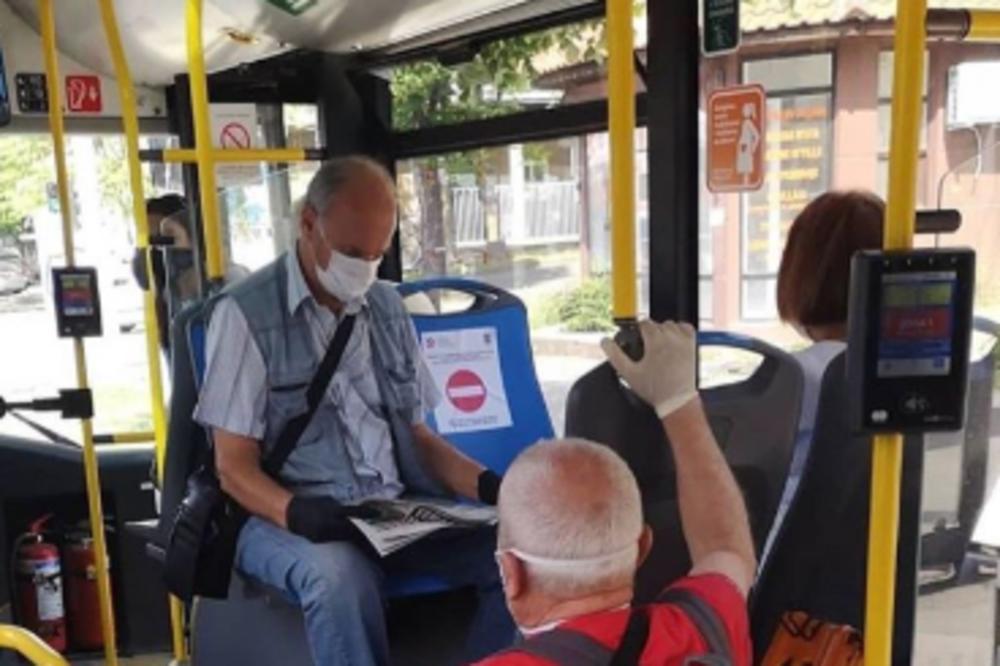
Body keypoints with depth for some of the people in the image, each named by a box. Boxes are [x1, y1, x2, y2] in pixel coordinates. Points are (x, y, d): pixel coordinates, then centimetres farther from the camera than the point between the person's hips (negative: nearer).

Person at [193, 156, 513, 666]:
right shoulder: (246, 313, -3)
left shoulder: (389, 309, 14)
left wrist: (485, 484, -2)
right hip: (289, 519, -4)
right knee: (340, 578, -37)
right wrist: (296, 513, -25)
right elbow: (234, 465, -5)